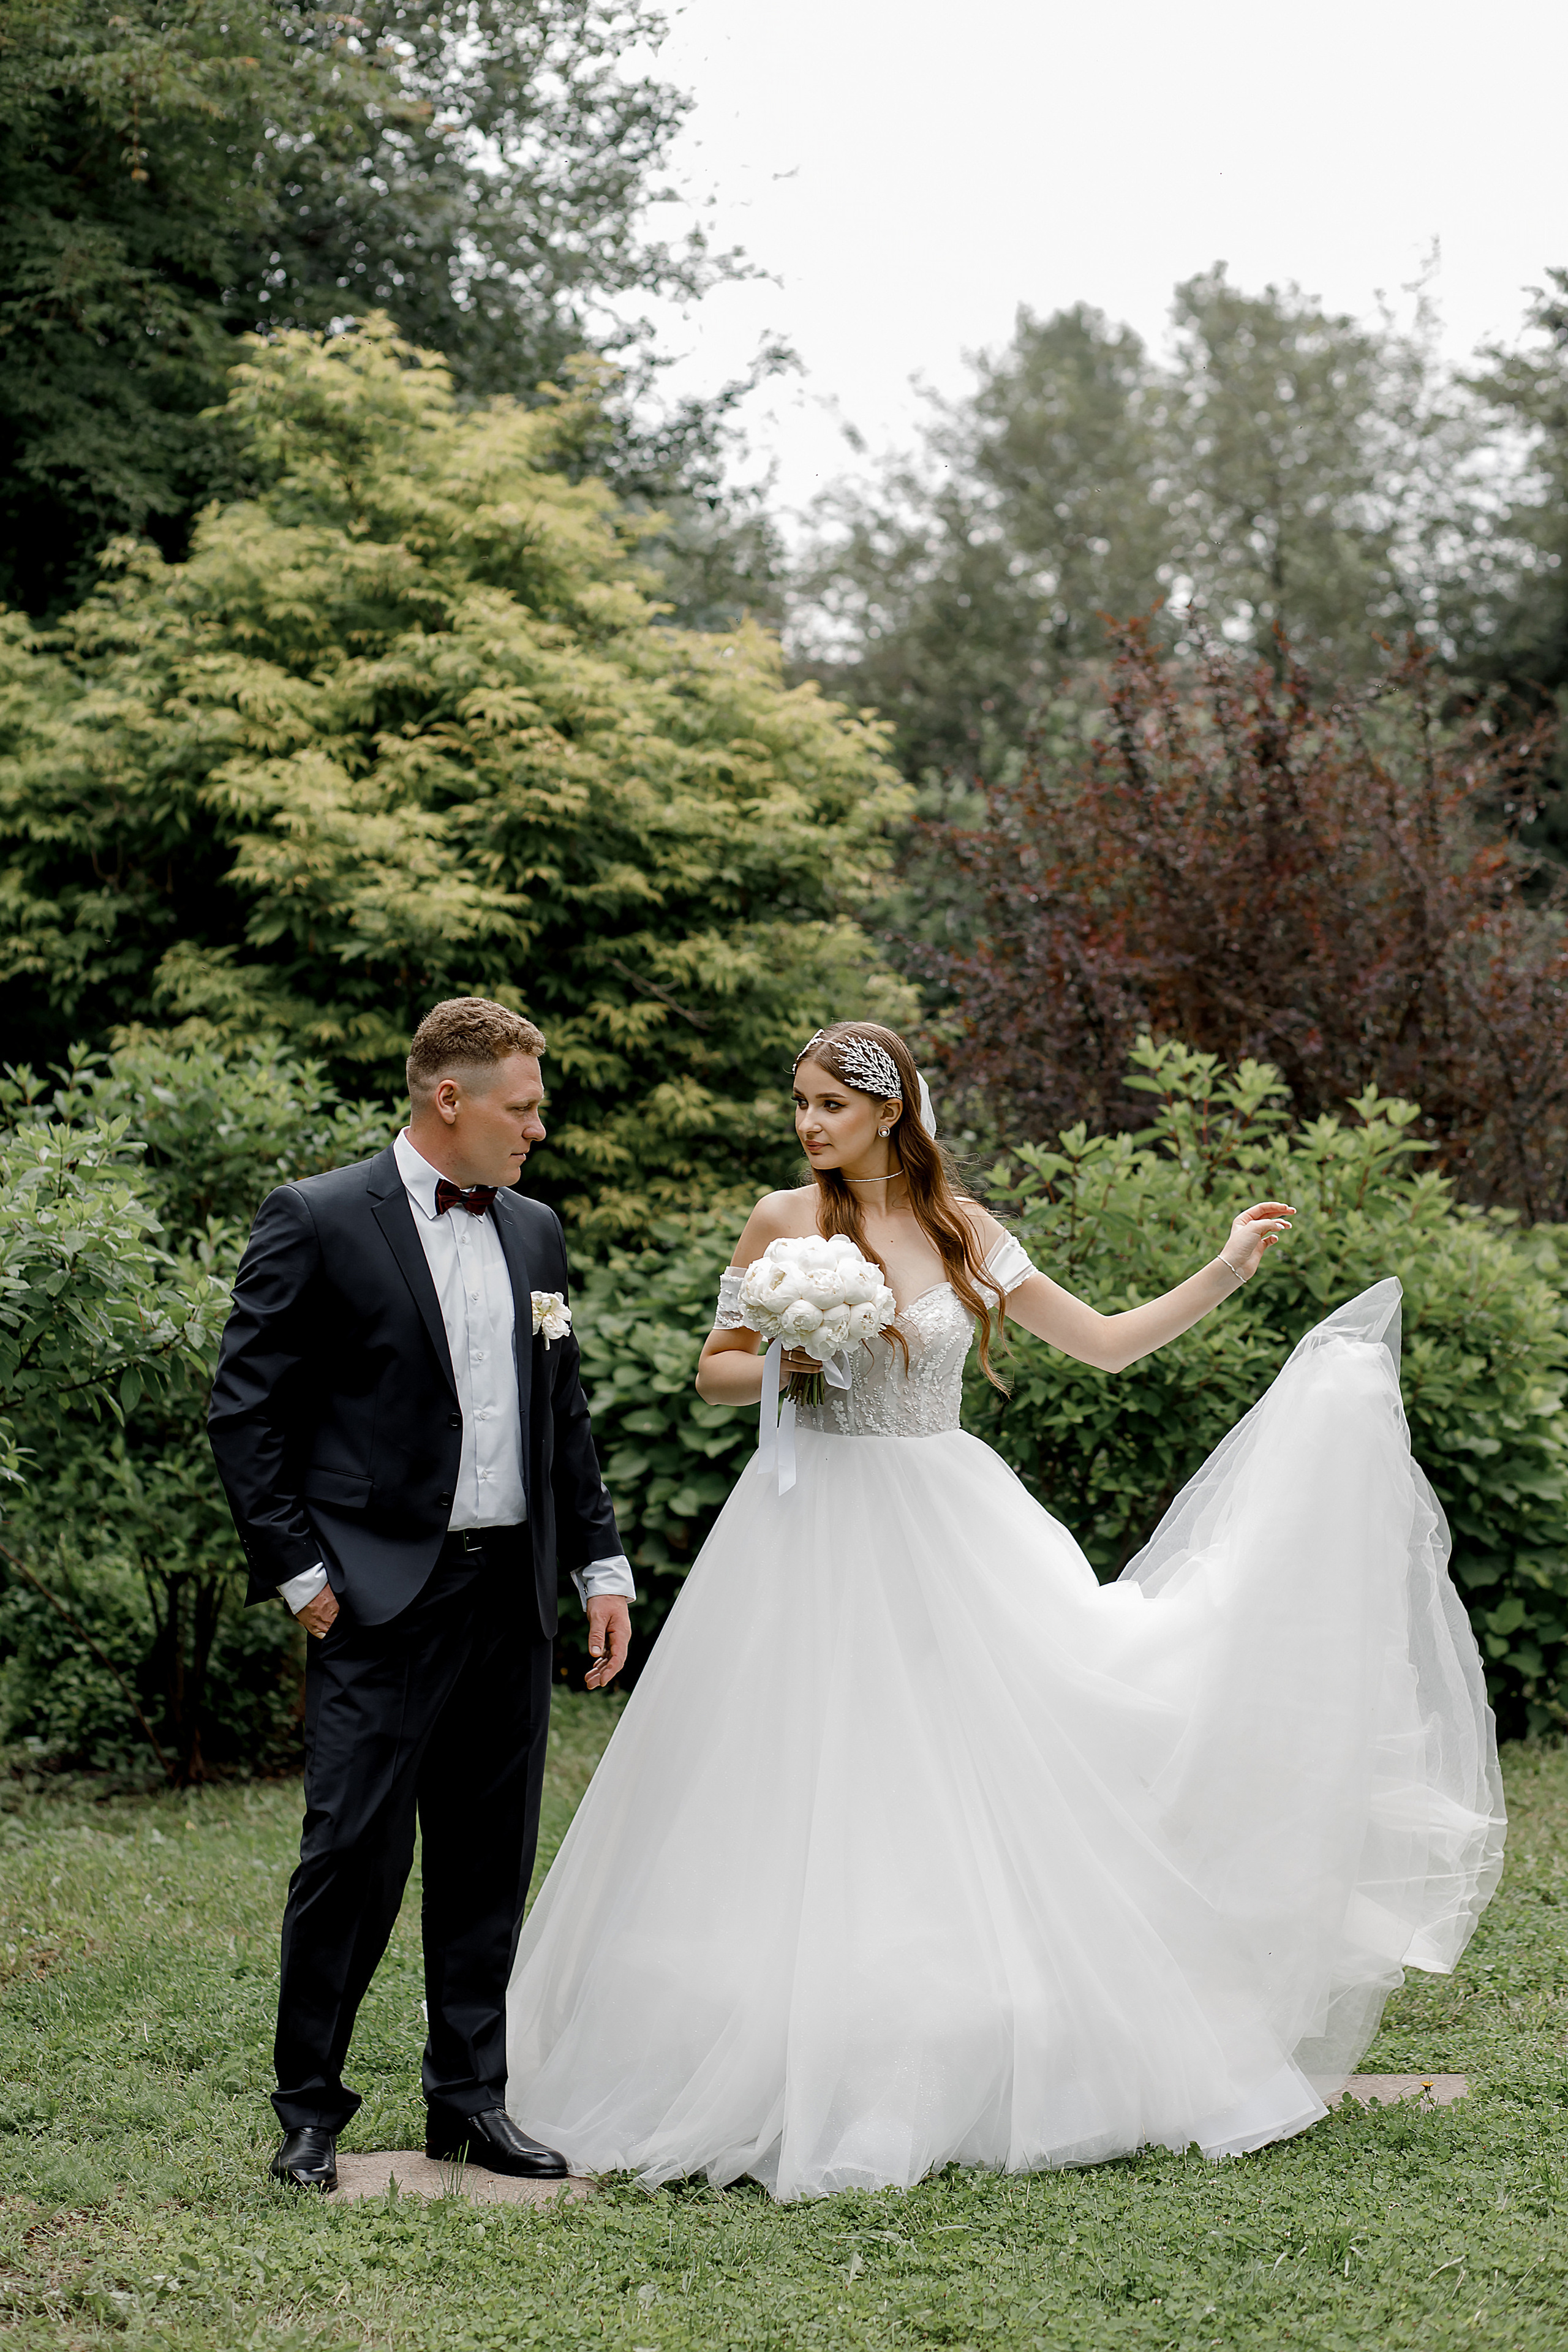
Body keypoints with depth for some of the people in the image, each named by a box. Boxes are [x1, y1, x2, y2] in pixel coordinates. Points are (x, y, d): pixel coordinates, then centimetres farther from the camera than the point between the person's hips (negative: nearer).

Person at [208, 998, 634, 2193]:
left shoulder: (535, 1232, 13)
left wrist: (603, 1564, 12)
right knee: (357, 1851, -5)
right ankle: (310, 2107, 9)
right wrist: (298, 1572, -9)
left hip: (513, 1594, 6)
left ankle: (471, 2097, 21)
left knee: (491, 1859, 10)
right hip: (384, 1597, -6)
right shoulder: (317, 1222, -5)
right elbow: (248, 1411, -5)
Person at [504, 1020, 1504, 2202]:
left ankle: (957, 2076, 14)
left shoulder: (965, 1233, 4)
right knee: (814, 1805, -4)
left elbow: (1109, 1343, 8)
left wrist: (1228, 1271, 1)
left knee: (968, 1799, 2)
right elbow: (716, 1372, 6)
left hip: (949, 1530, 2)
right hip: (821, 1523, -2)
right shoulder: (782, 1220, -1)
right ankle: (819, 2089, 5)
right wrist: (786, 1363, -14)